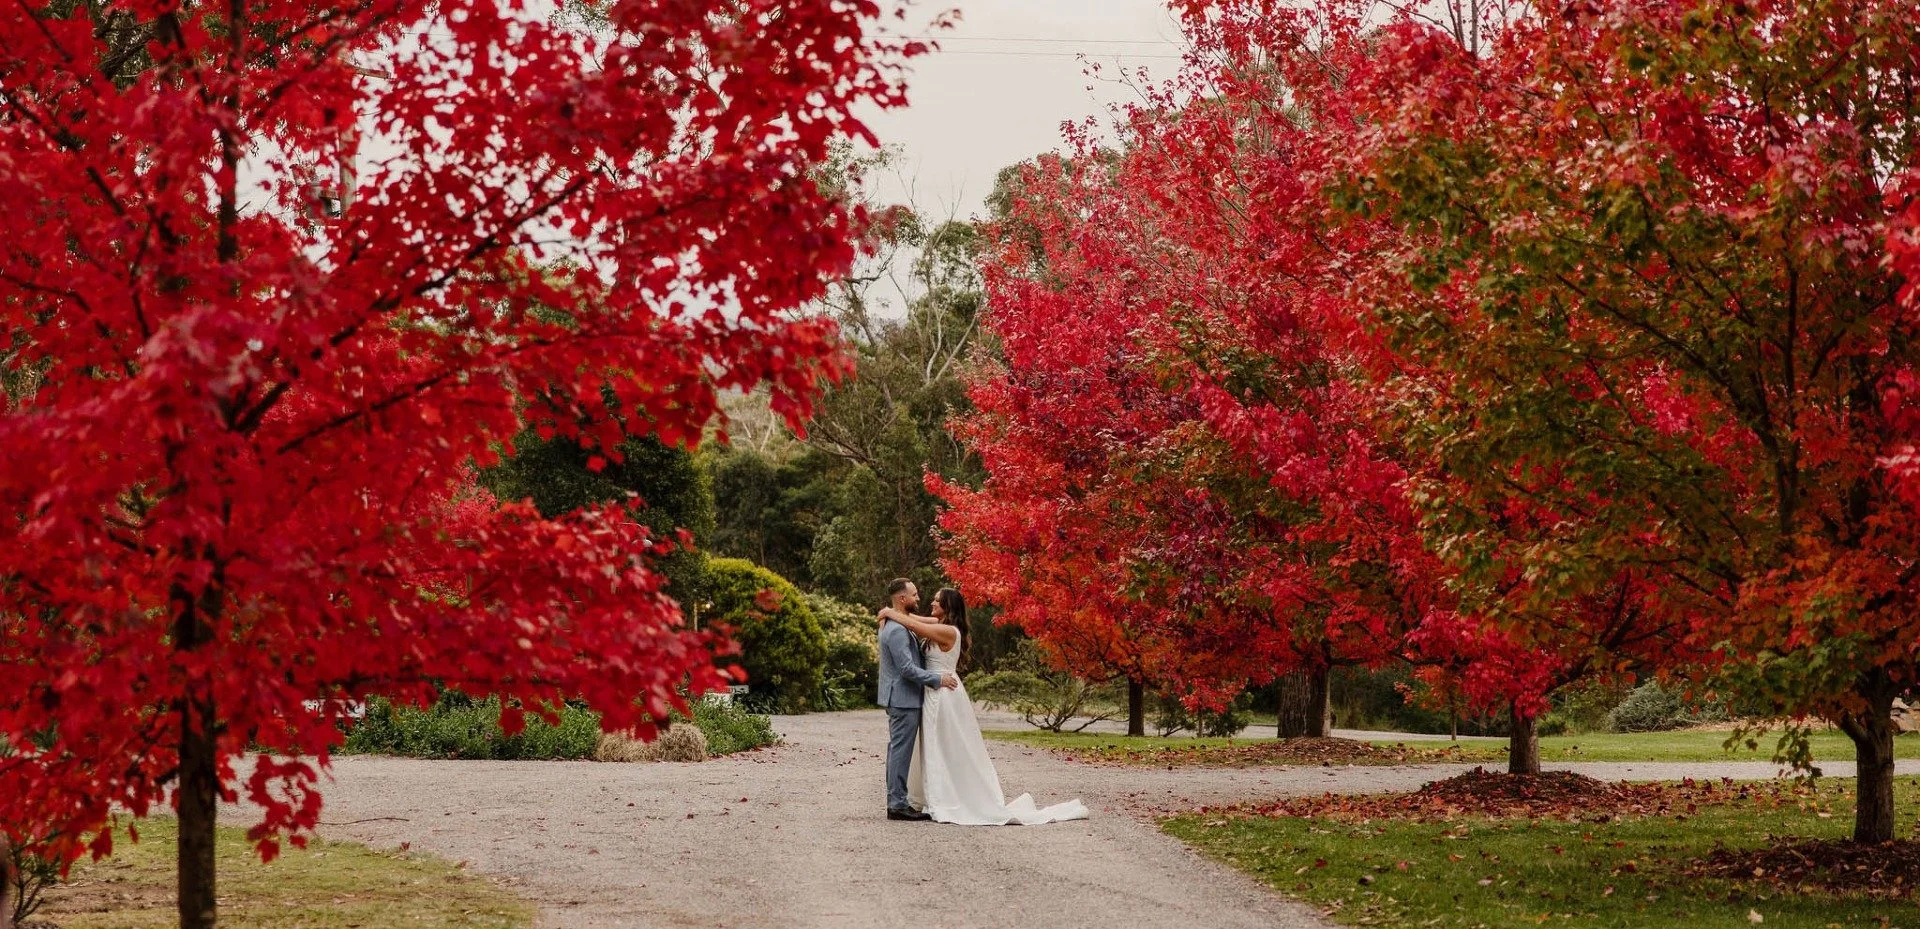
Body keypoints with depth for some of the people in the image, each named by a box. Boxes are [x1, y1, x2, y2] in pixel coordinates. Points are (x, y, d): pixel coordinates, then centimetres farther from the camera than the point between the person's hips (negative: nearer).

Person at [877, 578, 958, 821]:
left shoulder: (893, 625, 14)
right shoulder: (897, 630, -20)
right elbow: (907, 668, -23)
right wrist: (937, 680, -17)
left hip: (901, 699, 11)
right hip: (904, 699, -11)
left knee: (898, 751, 13)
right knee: (901, 751, -7)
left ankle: (896, 801, 18)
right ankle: (898, 804, -4)